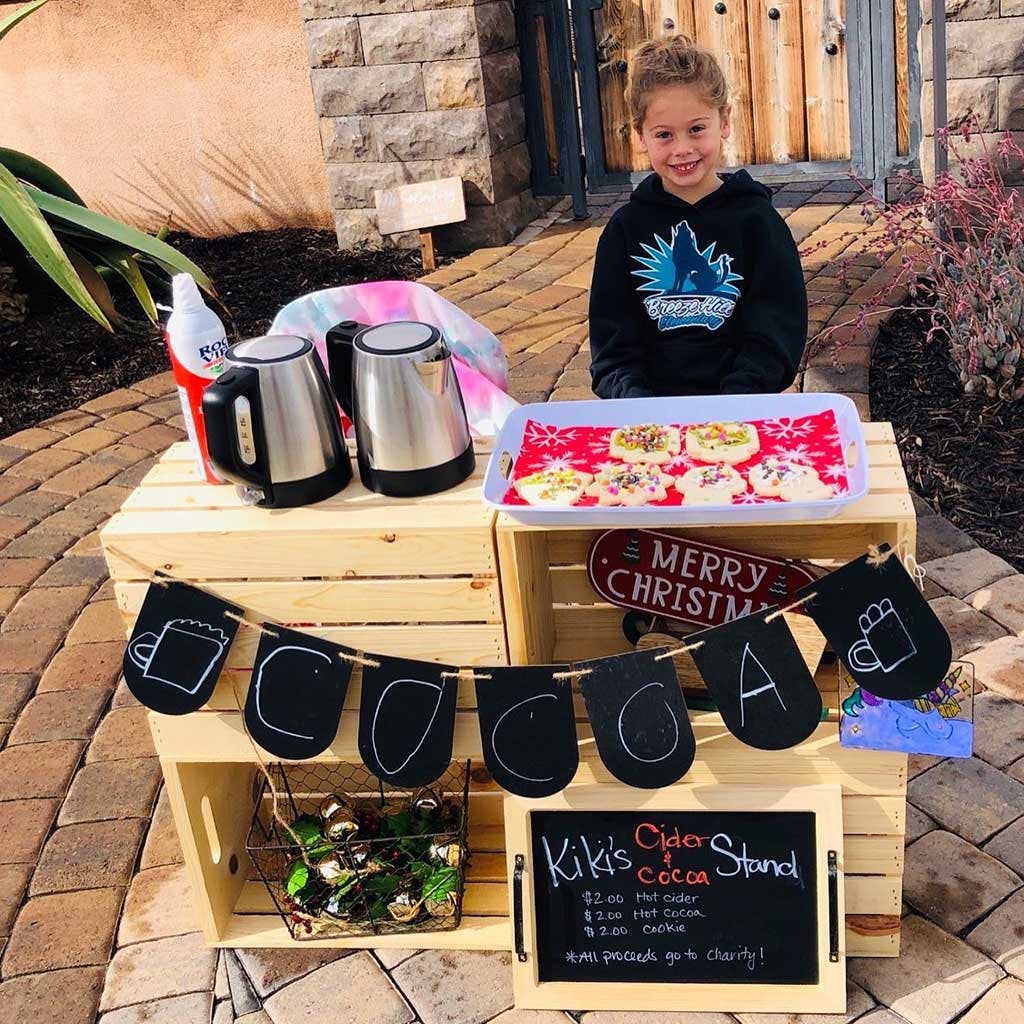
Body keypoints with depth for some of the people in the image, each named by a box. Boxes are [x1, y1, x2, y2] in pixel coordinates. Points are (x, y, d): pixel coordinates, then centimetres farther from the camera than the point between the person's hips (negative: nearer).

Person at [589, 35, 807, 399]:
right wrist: (635, 399, -14)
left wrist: (728, 410, -15)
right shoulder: (626, 227, 7)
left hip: (741, 408, -2)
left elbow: (775, 338, -1)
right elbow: (612, 341, 5)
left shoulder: (755, 218, 3)